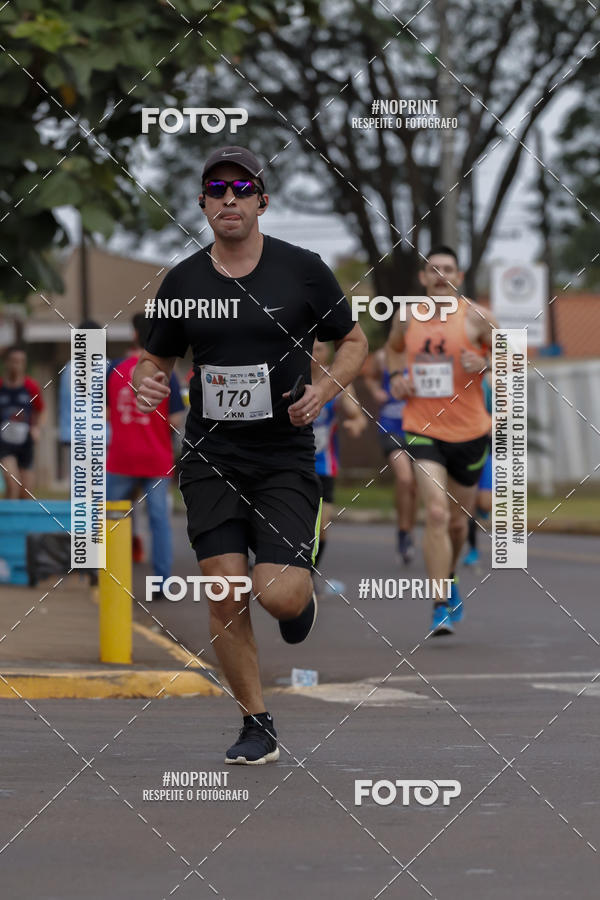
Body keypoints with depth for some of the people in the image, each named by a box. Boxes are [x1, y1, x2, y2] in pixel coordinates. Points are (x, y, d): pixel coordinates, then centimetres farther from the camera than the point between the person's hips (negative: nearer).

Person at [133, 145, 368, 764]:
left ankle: (302, 589, 23)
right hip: (210, 458, 2)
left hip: (285, 457, -2)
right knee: (225, 598, -5)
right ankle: (256, 726, 10)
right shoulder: (183, 281, 5)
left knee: (279, 595, -15)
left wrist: (324, 389, -9)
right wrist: (146, 383, -7)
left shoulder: (302, 270, -1)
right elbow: (156, 358, 17)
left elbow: (354, 341, 9)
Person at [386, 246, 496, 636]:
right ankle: (441, 607, -16)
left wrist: (485, 364, -22)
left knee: (458, 519, 14)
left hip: (470, 432, 0)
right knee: (436, 513, -17)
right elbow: (394, 348, 24)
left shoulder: (476, 317, -5)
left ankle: (450, 576, 46)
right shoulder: (407, 317, 3)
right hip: (423, 429, 0)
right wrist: (396, 375, 4)